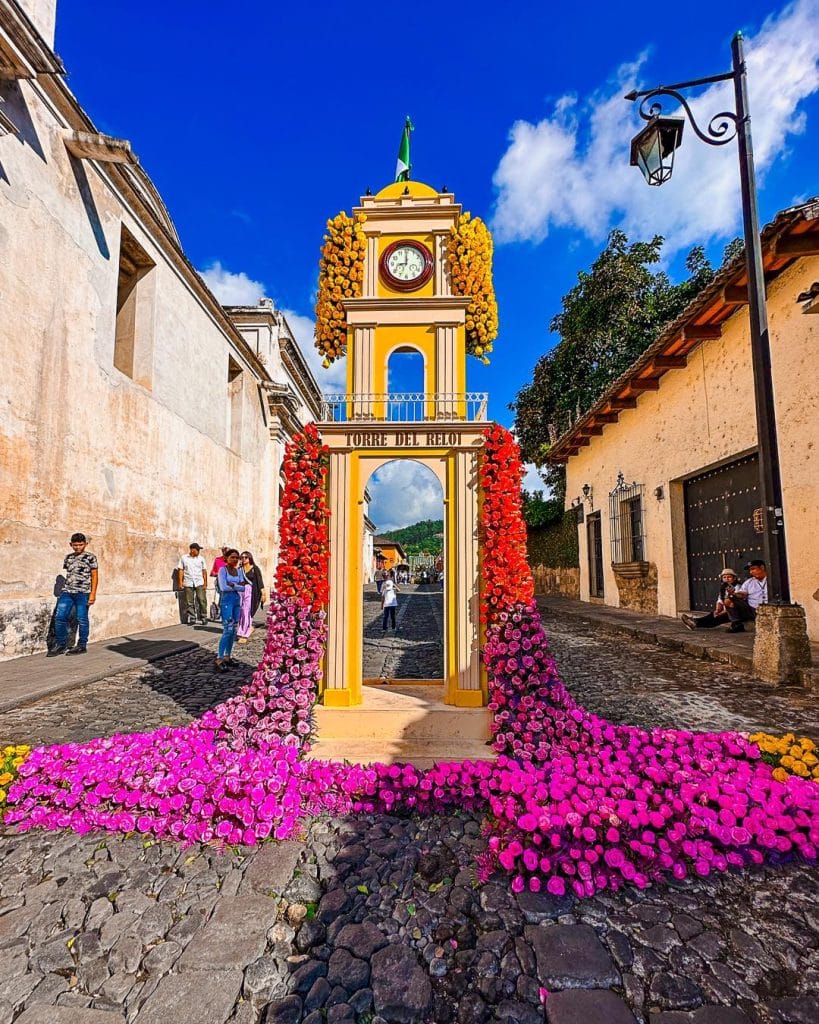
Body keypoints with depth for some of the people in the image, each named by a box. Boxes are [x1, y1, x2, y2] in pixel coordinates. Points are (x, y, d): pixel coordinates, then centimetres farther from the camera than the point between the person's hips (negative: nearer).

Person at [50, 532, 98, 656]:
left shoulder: (90, 557, 0)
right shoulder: (68, 557, 15)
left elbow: (94, 576, -2)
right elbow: (67, 574, 21)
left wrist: (93, 594, -8)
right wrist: (65, 590, 17)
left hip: (83, 593, -5)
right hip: (67, 591, 5)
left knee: (82, 619, 0)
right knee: (60, 617, 0)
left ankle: (82, 645, 9)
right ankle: (61, 644, 13)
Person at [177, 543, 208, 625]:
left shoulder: (201, 559, 8)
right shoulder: (183, 558, 7)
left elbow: (204, 571, 9)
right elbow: (180, 570, 7)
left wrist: (205, 583, 5)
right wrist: (180, 582, 0)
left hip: (199, 583, 0)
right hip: (188, 584, 0)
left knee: (202, 601, -6)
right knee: (189, 603, 3)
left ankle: (204, 618, 2)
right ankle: (192, 619, 10)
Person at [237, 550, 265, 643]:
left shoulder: (255, 569, 0)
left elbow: (259, 581, -3)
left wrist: (263, 593, -10)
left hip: (251, 592, -4)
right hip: (240, 592, 4)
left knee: (247, 612, -4)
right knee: (240, 612, 1)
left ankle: (244, 635, 1)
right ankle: (249, 628, 27)